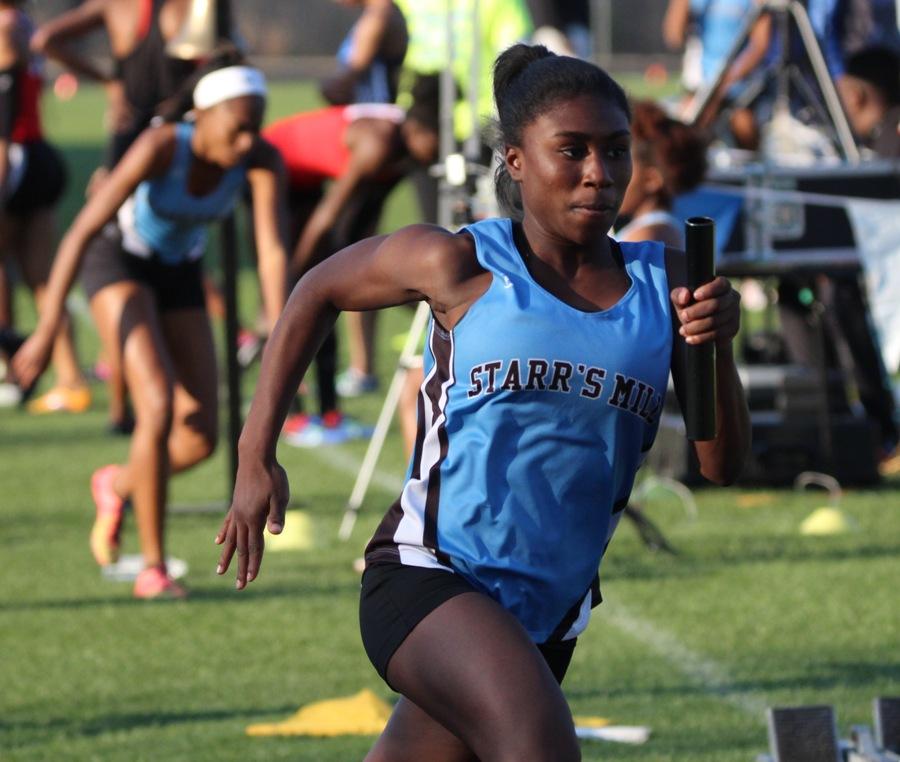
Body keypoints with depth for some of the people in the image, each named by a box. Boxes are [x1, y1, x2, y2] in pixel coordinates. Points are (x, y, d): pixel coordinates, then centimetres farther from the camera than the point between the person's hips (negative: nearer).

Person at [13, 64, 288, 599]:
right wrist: (46, 330, -36)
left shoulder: (263, 160, -23)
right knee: (159, 405, -25)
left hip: (179, 275, 5)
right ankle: (153, 567, -14)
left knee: (200, 439, -3)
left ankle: (118, 485, 31)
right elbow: (82, 232, -33)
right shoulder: (159, 148, -34)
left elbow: (273, 250, -32)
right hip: (118, 261, -5)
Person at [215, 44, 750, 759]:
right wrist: (257, 457, 9)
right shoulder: (462, 264, -4)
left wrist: (717, 346, -17)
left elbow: (722, 464, 2)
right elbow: (318, 292, 13)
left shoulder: (663, 283, 4)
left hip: (549, 613, 5)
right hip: (426, 581, -5)